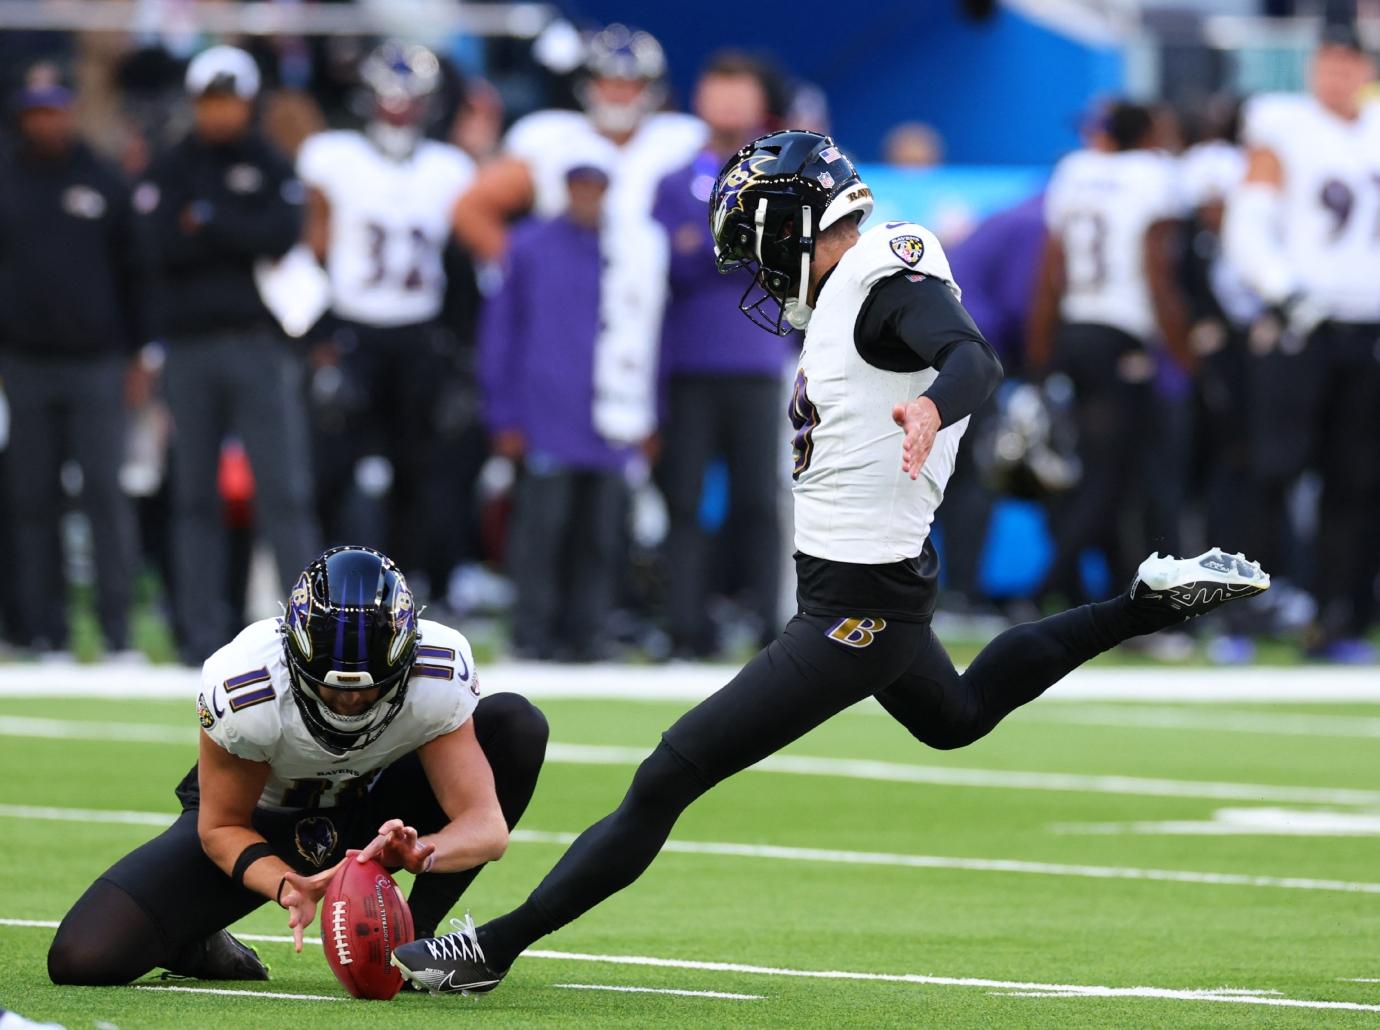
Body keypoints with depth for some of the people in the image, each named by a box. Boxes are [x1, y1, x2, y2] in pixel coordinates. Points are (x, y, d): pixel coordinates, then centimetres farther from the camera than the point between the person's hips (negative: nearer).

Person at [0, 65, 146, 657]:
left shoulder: (104, 185, 7)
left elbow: (133, 271, 9)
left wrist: (138, 355, 4)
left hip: (96, 363, -1)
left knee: (105, 493, -8)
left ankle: (116, 624, -6)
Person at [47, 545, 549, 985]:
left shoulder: (438, 677, -30)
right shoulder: (241, 693, -33)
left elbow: (485, 825, -30)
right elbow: (221, 827, -19)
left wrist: (422, 852, -53)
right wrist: (287, 885, -39)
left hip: (374, 814, 2)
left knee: (517, 724, -24)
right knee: (83, 960, -24)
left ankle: (410, 938, -15)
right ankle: (204, 950, 12)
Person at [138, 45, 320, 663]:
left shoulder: (272, 170, 9)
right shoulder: (169, 172, 10)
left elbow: (282, 236, -8)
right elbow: (162, 245, -6)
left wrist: (206, 222, -7)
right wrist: (240, 239, -10)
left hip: (260, 341, -1)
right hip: (189, 343, 1)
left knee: (283, 490, -7)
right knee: (194, 496, 3)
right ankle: (202, 631, 7)